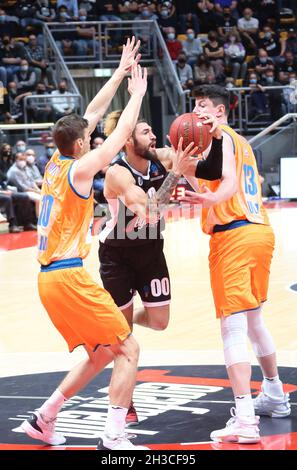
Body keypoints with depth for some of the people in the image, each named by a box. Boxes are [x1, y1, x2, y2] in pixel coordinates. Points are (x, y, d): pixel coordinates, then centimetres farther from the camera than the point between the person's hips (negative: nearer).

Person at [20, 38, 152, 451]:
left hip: (51, 277, 9)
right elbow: (122, 134, -7)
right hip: (68, 277, -9)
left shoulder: (55, 164, 12)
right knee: (128, 350, -6)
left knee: (102, 353, 19)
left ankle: (43, 419, 20)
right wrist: (138, 93, 5)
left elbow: (92, 115, 19)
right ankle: (113, 439, -13)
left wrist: (120, 73, 22)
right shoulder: (78, 170, -11)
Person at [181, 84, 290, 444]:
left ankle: (244, 420, -24)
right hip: (260, 230, 9)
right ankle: (275, 396, 38)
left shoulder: (218, 135, -5)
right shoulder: (241, 141, 22)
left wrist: (211, 199, -40)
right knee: (253, 319, 25)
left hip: (233, 234, -9)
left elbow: (230, 181, -21)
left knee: (233, 326, -14)